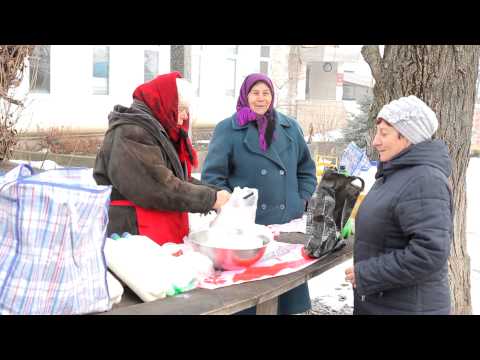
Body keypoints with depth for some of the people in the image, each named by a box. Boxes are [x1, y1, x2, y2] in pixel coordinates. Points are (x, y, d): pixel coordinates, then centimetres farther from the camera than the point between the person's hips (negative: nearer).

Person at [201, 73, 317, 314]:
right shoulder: (228, 129, -1)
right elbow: (212, 175, -5)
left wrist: (302, 200, 8)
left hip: (288, 222, 4)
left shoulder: (290, 127, 12)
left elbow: (306, 169, 19)